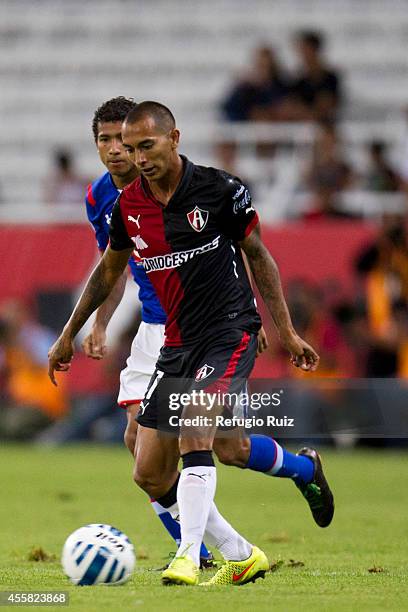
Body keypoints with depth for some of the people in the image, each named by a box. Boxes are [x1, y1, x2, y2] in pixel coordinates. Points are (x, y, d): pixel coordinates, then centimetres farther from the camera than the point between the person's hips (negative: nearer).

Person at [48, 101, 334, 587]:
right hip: (175, 345, 6)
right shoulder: (128, 205, 2)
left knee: (194, 431, -29)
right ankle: (240, 556, 13)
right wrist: (68, 336, 22)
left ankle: (188, 558, -28)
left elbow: (257, 256, 2)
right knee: (149, 474, 0)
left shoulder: (220, 190, -10)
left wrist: (287, 333, 3)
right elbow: (109, 269, 19)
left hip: (230, 332, -6)